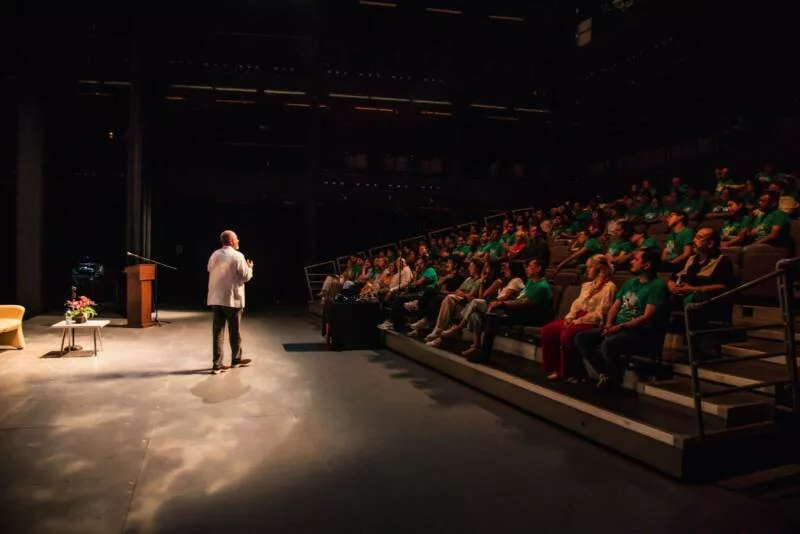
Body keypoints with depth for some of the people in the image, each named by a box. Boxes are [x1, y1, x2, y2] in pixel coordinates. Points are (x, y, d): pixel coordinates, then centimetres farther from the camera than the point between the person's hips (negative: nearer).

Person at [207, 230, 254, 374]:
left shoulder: (214, 255, 8)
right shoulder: (237, 256, -10)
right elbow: (246, 276, -7)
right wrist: (250, 268, 15)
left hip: (215, 298, 5)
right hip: (232, 299, -5)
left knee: (218, 331, 5)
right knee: (234, 331, 10)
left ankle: (217, 364, 5)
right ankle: (236, 359, 24)